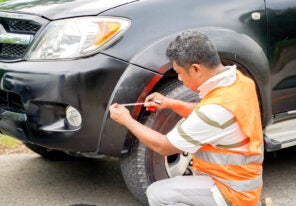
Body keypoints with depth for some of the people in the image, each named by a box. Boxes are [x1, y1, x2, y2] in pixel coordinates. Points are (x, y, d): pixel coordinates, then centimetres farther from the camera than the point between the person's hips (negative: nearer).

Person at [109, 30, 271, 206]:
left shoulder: (217, 108, -29)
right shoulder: (237, 78, -3)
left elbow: (164, 147, -17)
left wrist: (126, 120, -5)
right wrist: (170, 103, 7)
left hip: (233, 191, -9)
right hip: (245, 177, 9)